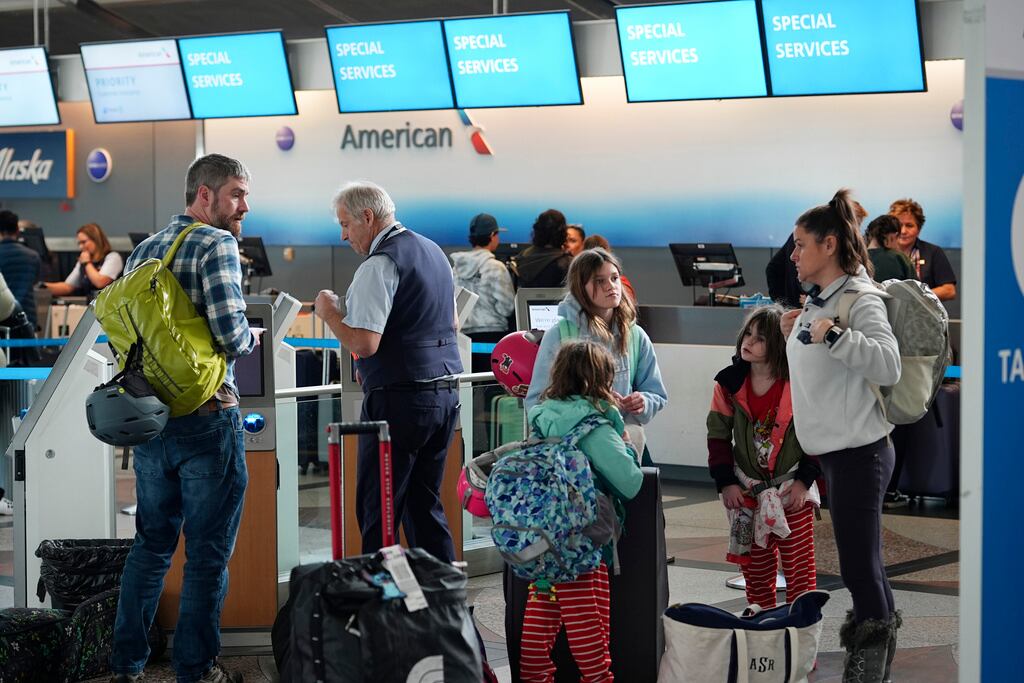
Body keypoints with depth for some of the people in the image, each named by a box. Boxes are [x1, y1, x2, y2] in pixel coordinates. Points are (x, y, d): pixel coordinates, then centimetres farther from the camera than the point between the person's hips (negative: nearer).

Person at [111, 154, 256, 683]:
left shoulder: (143, 252, 12)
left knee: (152, 542, 18)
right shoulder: (216, 244, -12)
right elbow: (230, 332, -21)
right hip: (207, 419, -7)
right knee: (208, 551, 4)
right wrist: (250, 341, 0)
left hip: (149, 418, 7)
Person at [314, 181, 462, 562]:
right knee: (425, 506, 14)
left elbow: (364, 343, -20)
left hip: (398, 401, -9)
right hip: (446, 394, 9)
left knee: (378, 514, -3)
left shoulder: (380, 265, -13)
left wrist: (330, 314, -4)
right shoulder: (433, 252, 15)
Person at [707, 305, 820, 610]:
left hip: (793, 492, -3)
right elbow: (718, 435, 2)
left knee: (799, 566, 0)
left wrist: (804, 479, -9)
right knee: (755, 567, 10)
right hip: (747, 491, 3)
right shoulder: (729, 383, -4)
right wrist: (726, 481, -4)